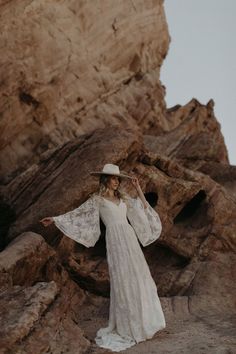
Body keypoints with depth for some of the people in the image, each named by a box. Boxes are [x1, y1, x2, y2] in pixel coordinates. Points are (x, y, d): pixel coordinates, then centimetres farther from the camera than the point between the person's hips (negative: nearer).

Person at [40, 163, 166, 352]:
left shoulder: (123, 197, 16)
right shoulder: (97, 199, 3)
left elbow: (143, 206, 17)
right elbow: (78, 213, 2)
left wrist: (138, 187, 11)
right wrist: (55, 219, -4)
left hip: (130, 239, 6)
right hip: (116, 241, -5)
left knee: (139, 277, 8)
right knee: (122, 280, -4)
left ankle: (142, 319, 24)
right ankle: (126, 326, 8)